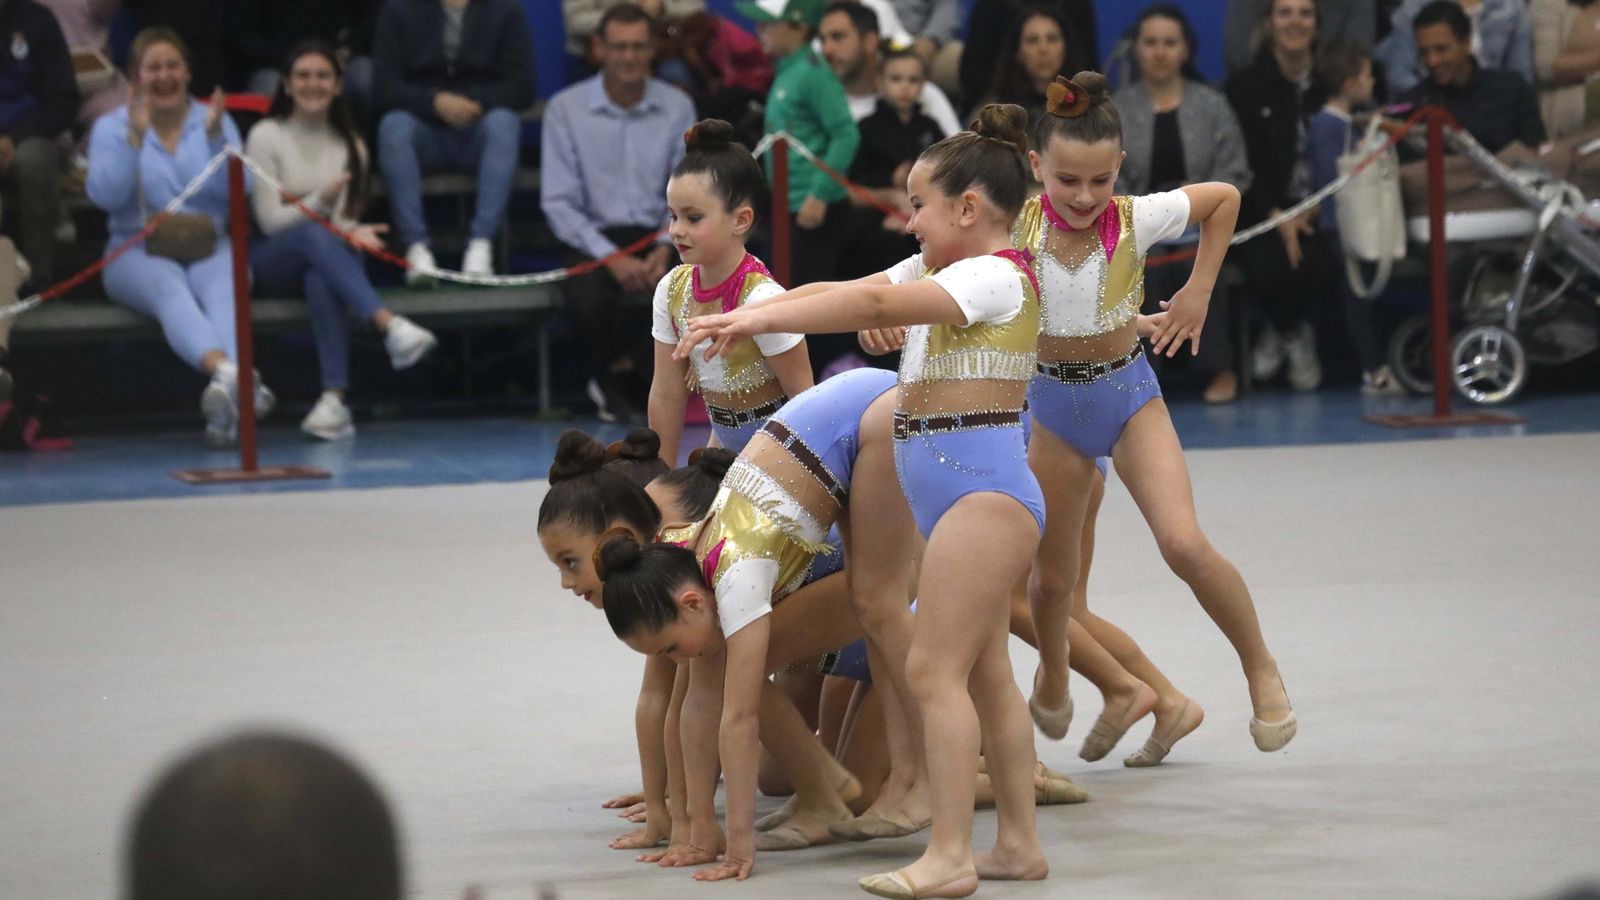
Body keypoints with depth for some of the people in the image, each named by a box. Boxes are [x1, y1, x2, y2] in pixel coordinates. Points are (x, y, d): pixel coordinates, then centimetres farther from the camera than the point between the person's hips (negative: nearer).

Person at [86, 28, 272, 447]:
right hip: (137, 251, -2)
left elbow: (234, 189, -1)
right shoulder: (111, 127, 11)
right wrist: (134, 139, -14)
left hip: (208, 248, 2)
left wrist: (215, 137, -14)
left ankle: (230, 389, -62)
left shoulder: (215, 120, 15)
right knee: (171, 289, -36)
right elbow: (104, 195, -6)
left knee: (221, 288, -34)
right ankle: (226, 370, -66)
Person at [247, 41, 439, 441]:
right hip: (273, 261, -2)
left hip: (326, 257, 2)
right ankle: (391, 326, -56)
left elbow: (345, 219, 8)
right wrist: (320, 201, -21)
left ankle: (334, 397, -51)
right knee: (315, 234, -39)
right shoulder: (266, 136, 4)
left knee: (321, 279, -38)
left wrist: (354, 232, -17)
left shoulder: (350, 145, 15)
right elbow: (269, 219, -4)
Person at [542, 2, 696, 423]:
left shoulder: (677, 108, 5)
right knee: (590, 300, -35)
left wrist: (666, 247, -14)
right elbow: (558, 201, -5)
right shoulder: (566, 110, -2)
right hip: (594, 240, -2)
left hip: (657, 236, 2)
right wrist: (611, 258, -16)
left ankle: (620, 372, -2)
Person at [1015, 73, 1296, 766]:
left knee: (1184, 544, -20)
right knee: (1051, 577, 11)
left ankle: (1261, 668, 2)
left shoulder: (1138, 220, -18)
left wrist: (1198, 293, 0)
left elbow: (1225, 199, 0)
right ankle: (1051, 682, 43)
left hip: (1128, 395, -1)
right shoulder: (1016, 226, -19)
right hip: (1053, 404, 1)